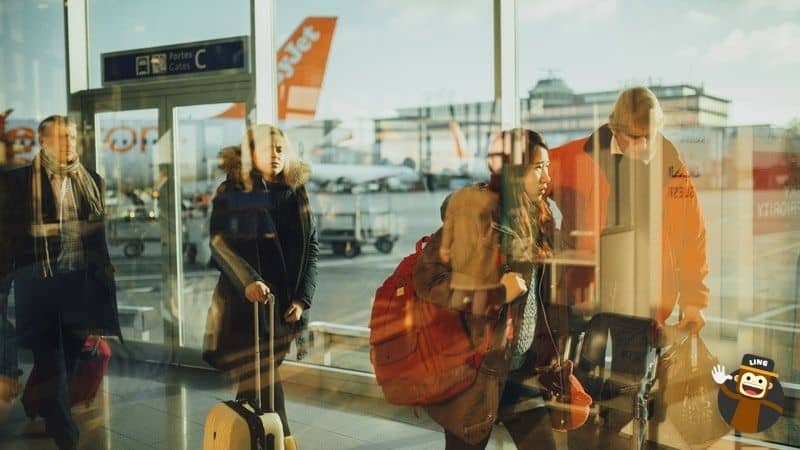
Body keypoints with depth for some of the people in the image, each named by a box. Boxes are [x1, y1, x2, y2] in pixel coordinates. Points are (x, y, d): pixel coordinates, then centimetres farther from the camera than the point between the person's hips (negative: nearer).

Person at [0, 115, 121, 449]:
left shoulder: (91, 180, 8)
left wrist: (105, 272, 11)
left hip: (80, 281, 4)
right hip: (39, 283, -4)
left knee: (69, 358, 15)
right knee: (50, 362, -1)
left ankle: (40, 409, 38)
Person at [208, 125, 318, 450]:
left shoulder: (296, 193, 7)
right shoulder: (231, 192, -1)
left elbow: (311, 246, 7)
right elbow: (219, 243, -11)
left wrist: (303, 297, -3)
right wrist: (247, 281, -27)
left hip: (286, 303, 3)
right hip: (246, 302, -3)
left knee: (259, 377, 8)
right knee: (259, 379, -5)